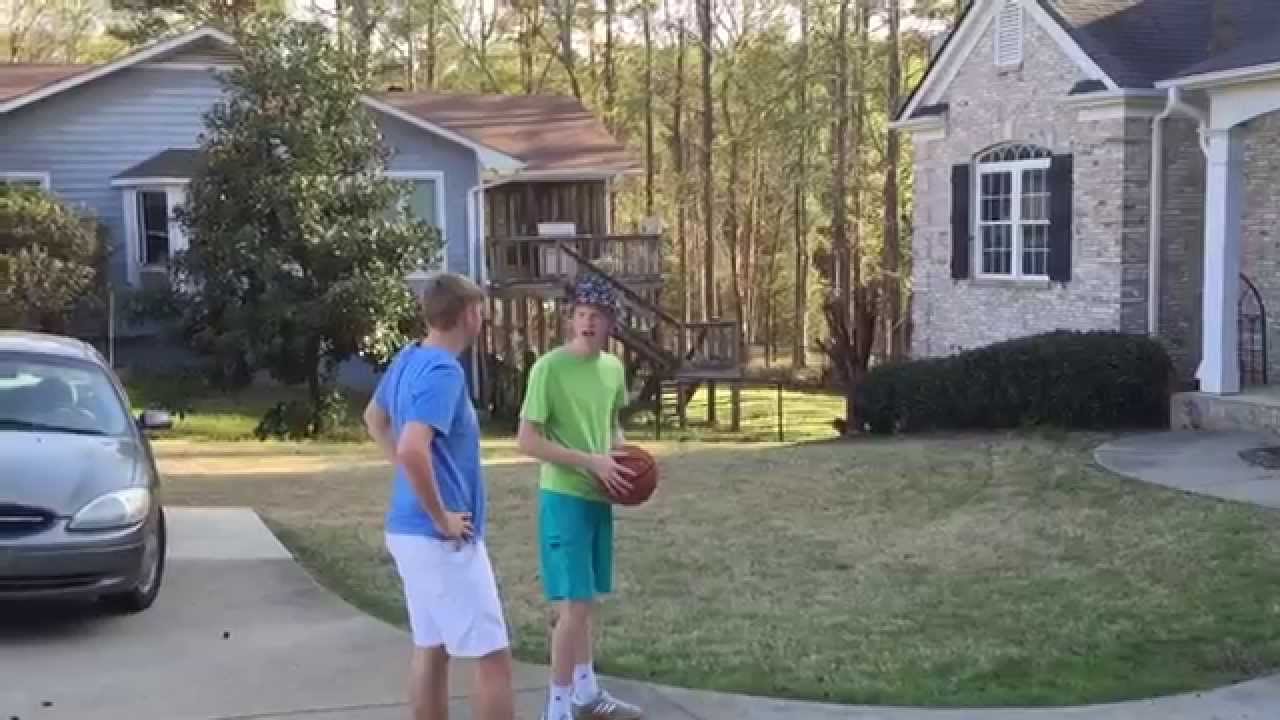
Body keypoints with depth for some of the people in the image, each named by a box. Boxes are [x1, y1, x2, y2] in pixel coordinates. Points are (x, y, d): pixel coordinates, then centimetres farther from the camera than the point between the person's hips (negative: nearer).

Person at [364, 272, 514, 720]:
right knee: (492, 656, -3)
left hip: (409, 530, 9)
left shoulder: (407, 360, 8)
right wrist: (442, 519, -21)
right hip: (441, 539, -9)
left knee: (431, 649, 15)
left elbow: (374, 419, 26)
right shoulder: (443, 371, -20)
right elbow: (413, 450, -33)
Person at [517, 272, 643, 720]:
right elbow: (527, 440, -15)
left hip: (599, 497, 7)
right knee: (573, 605, -8)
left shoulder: (613, 368, 7)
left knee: (586, 602, 16)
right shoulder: (549, 368, -14)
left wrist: (623, 457, 2)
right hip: (564, 498, -7)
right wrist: (590, 461, -20)